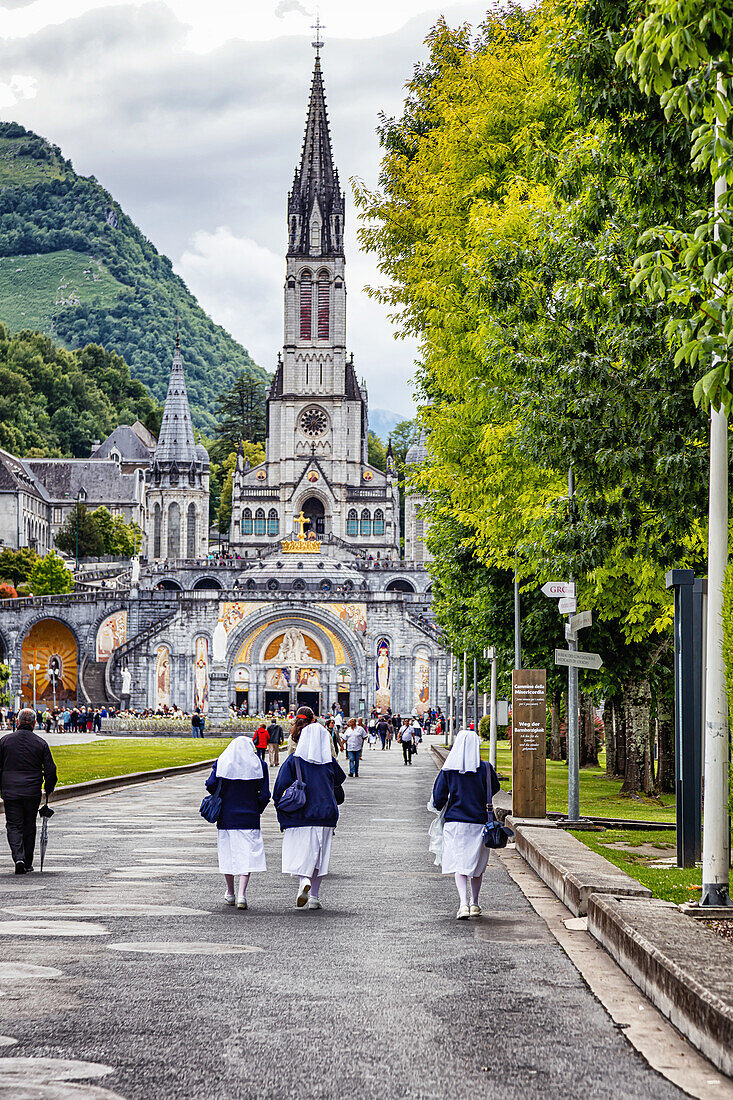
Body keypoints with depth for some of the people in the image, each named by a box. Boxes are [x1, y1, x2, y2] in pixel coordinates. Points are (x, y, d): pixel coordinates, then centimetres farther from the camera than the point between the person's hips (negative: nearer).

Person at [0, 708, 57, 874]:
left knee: (13, 826, 3)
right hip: (32, 792, 1)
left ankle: (18, 858, -19)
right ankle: (28, 863, 19)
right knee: (29, 827, 14)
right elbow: (50, 769, -1)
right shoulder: (41, 743, -2)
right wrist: (48, 789, 15)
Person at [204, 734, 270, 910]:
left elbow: (211, 785, -10)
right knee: (247, 855, -1)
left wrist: (222, 797, 8)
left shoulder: (221, 763, 0)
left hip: (226, 817, 1)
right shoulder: (259, 765, -1)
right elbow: (265, 794, -4)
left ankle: (230, 894, 25)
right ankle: (242, 894, -14)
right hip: (250, 818, -1)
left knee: (228, 854, 14)